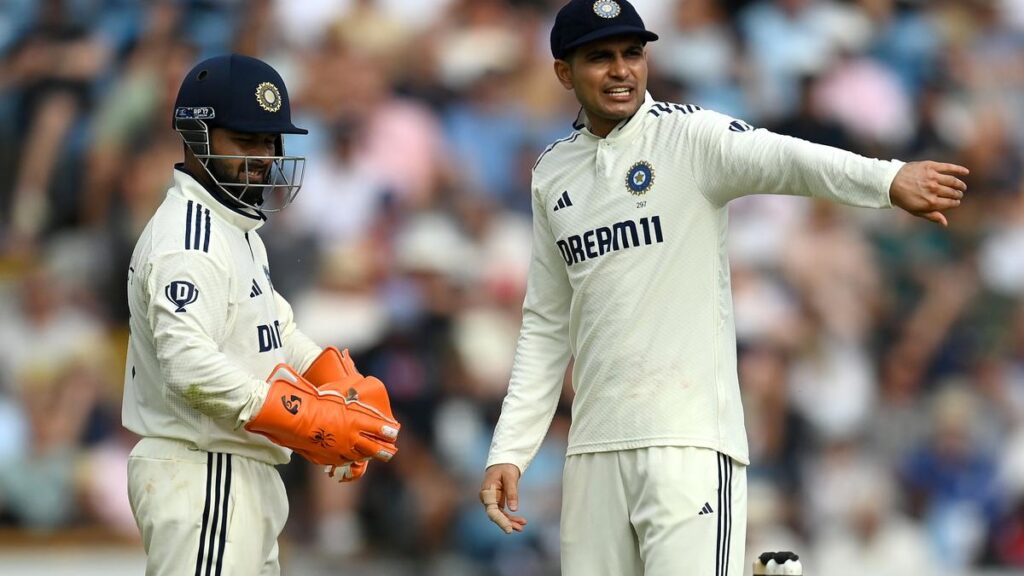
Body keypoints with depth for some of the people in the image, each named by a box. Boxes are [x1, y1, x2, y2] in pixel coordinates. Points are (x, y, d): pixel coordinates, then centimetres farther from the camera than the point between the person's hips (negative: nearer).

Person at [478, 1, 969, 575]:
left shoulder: (689, 135, -3)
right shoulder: (553, 173, 13)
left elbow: (780, 158, -23)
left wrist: (889, 178, -42)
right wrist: (509, 450, 12)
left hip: (690, 440, -5)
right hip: (593, 451, 5)